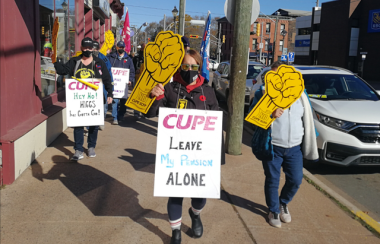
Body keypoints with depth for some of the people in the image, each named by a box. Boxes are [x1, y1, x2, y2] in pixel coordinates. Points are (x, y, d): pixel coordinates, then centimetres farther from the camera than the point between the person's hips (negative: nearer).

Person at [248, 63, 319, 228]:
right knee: (272, 180, 6)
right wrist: (270, 114, -25)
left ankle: (283, 203, 36)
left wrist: (310, 148, 7)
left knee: (295, 180, 7)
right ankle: (273, 210, 29)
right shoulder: (264, 93, -2)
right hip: (272, 147, -3)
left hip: (295, 147, 3)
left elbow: (307, 121, 10)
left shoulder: (299, 94, 7)